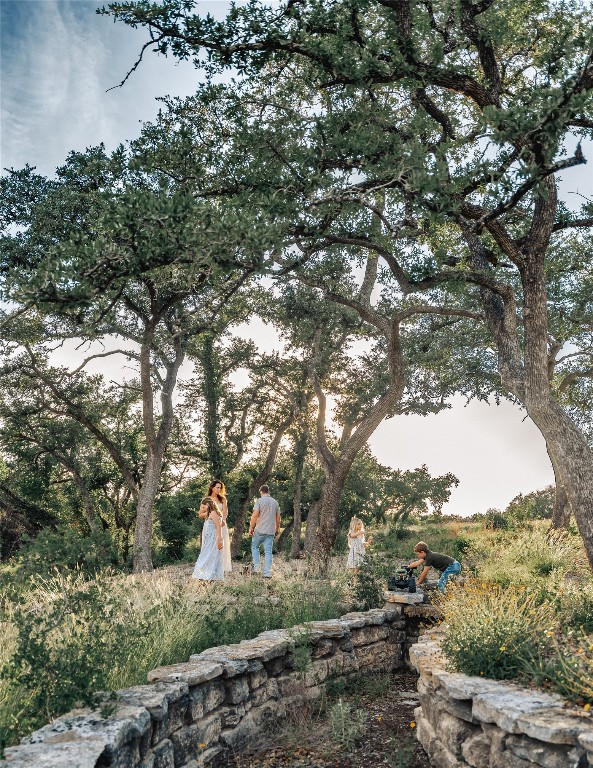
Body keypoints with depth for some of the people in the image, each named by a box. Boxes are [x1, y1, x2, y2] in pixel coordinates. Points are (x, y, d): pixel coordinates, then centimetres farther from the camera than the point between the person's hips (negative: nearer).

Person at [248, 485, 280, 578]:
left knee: (254, 547, 16)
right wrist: (277, 529, 23)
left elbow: (255, 515, -12)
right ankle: (267, 573, 1)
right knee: (268, 551, 4)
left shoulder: (259, 501, -5)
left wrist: (251, 528, -5)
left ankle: (256, 568, 9)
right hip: (271, 531, 4)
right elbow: (278, 518, 13)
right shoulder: (275, 502, 10)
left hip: (260, 530, -4)